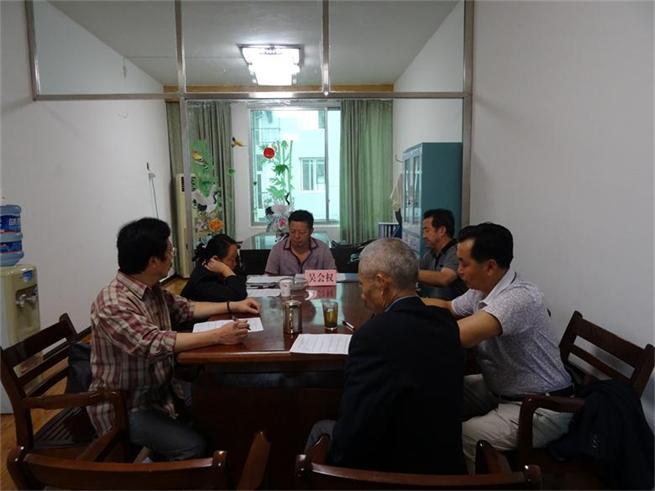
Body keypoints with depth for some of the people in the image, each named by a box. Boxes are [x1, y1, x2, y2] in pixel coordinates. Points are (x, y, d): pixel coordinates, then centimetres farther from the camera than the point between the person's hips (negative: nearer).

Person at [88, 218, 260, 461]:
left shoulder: (152, 289, 2)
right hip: (124, 406, -8)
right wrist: (218, 336, -37)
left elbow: (185, 307, 16)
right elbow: (155, 343, -36)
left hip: (157, 389, 9)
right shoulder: (113, 304, -27)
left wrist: (233, 306, 9)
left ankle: (163, 459, 19)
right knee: (193, 446, -20)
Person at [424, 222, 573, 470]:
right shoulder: (482, 290, -1)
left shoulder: (519, 298, -29)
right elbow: (448, 308, 19)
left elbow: (458, 335, -40)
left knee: (459, 439, -21)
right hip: (501, 391, 9)